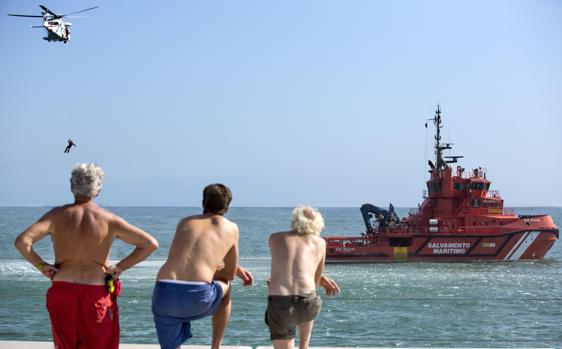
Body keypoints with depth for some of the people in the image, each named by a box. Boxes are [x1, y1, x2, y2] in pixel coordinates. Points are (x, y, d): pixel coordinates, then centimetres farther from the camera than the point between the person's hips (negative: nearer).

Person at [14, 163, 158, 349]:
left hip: (62, 292, 2)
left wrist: (41, 265, -1)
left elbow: (22, 242, -14)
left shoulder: (58, 215, -3)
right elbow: (150, 244, -8)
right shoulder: (109, 220, -5)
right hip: (97, 295, -1)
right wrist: (120, 267, -1)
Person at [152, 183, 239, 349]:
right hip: (198, 298, -2)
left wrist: (237, 270, 43)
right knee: (225, 286, 32)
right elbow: (229, 275, 22)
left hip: (164, 293, 2)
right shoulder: (231, 228, 16)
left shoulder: (184, 222, 25)